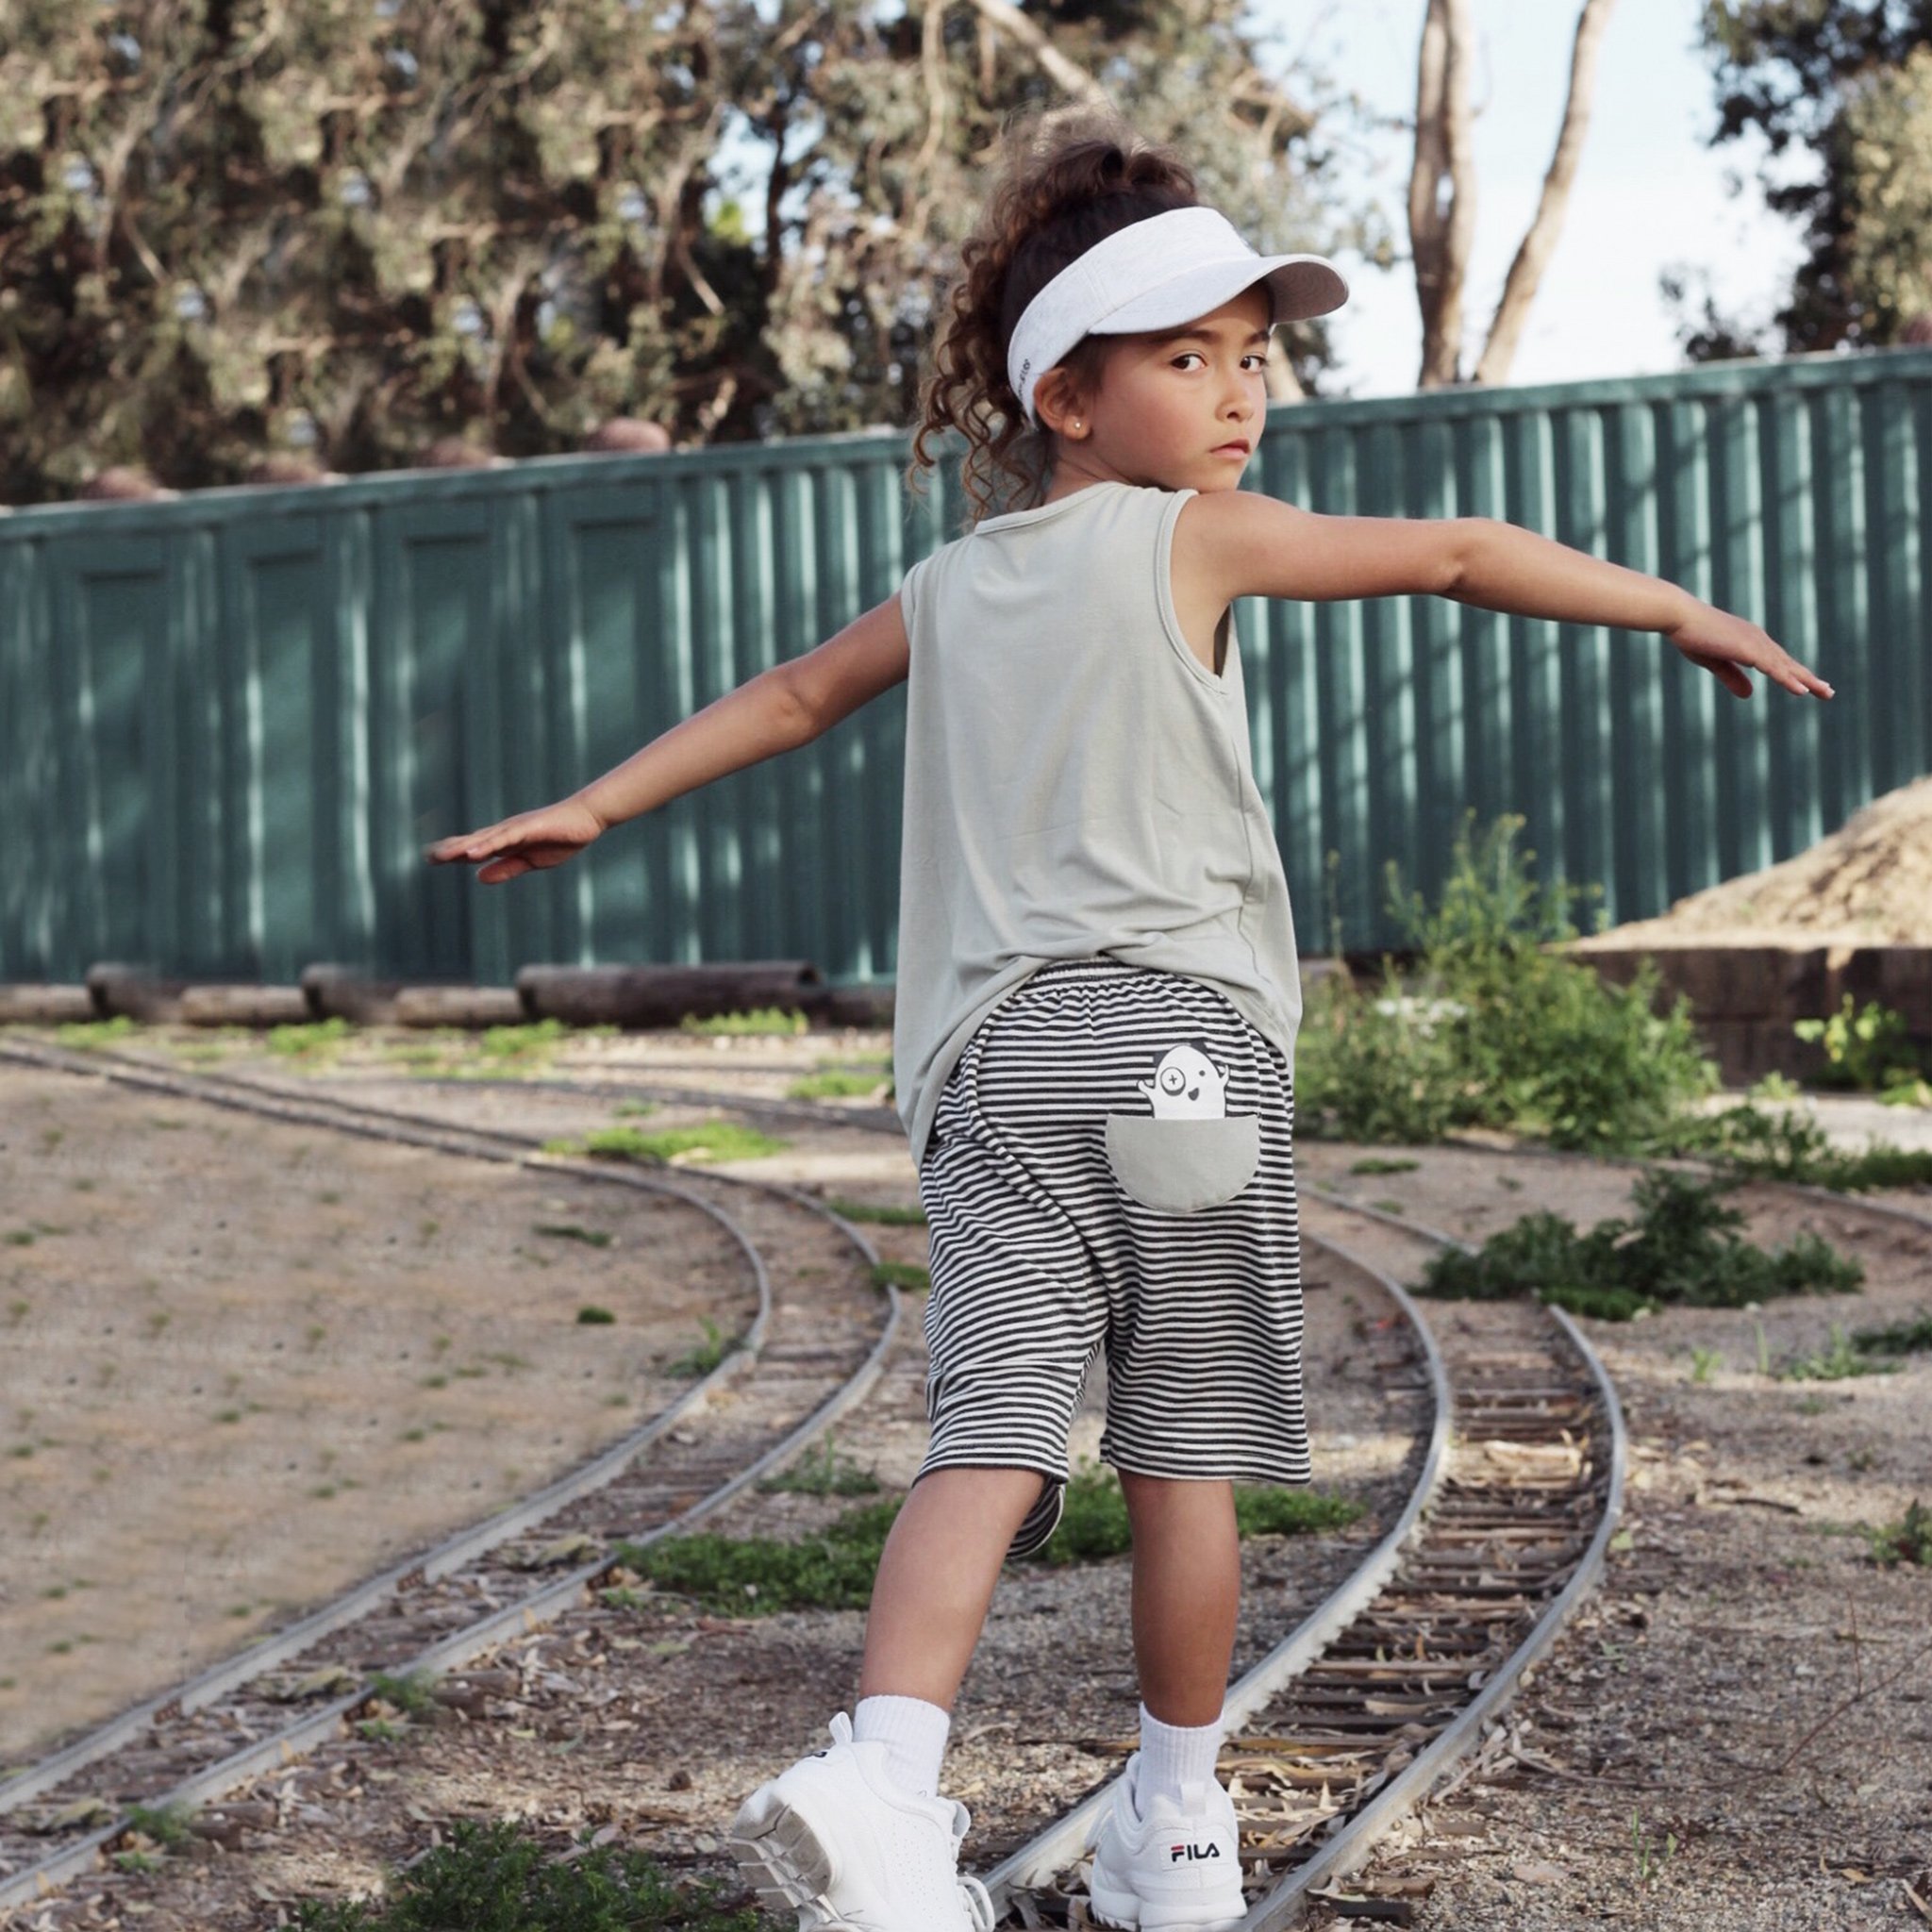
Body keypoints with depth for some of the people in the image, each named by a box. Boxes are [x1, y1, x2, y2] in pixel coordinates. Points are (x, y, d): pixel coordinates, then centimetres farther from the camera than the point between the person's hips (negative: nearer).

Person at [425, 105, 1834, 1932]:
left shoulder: (953, 583, 18)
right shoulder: (1189, 540, 3)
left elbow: (787, 696, 29)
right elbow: (1454, 553, 1)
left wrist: (591, 807, 41)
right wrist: (1686, 612, 9)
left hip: (992, 1053, 4)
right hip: (1184, 1035, -4)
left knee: (991, 1432, -7)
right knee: (1184, 1451, 7)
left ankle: (882, 1773, -27)